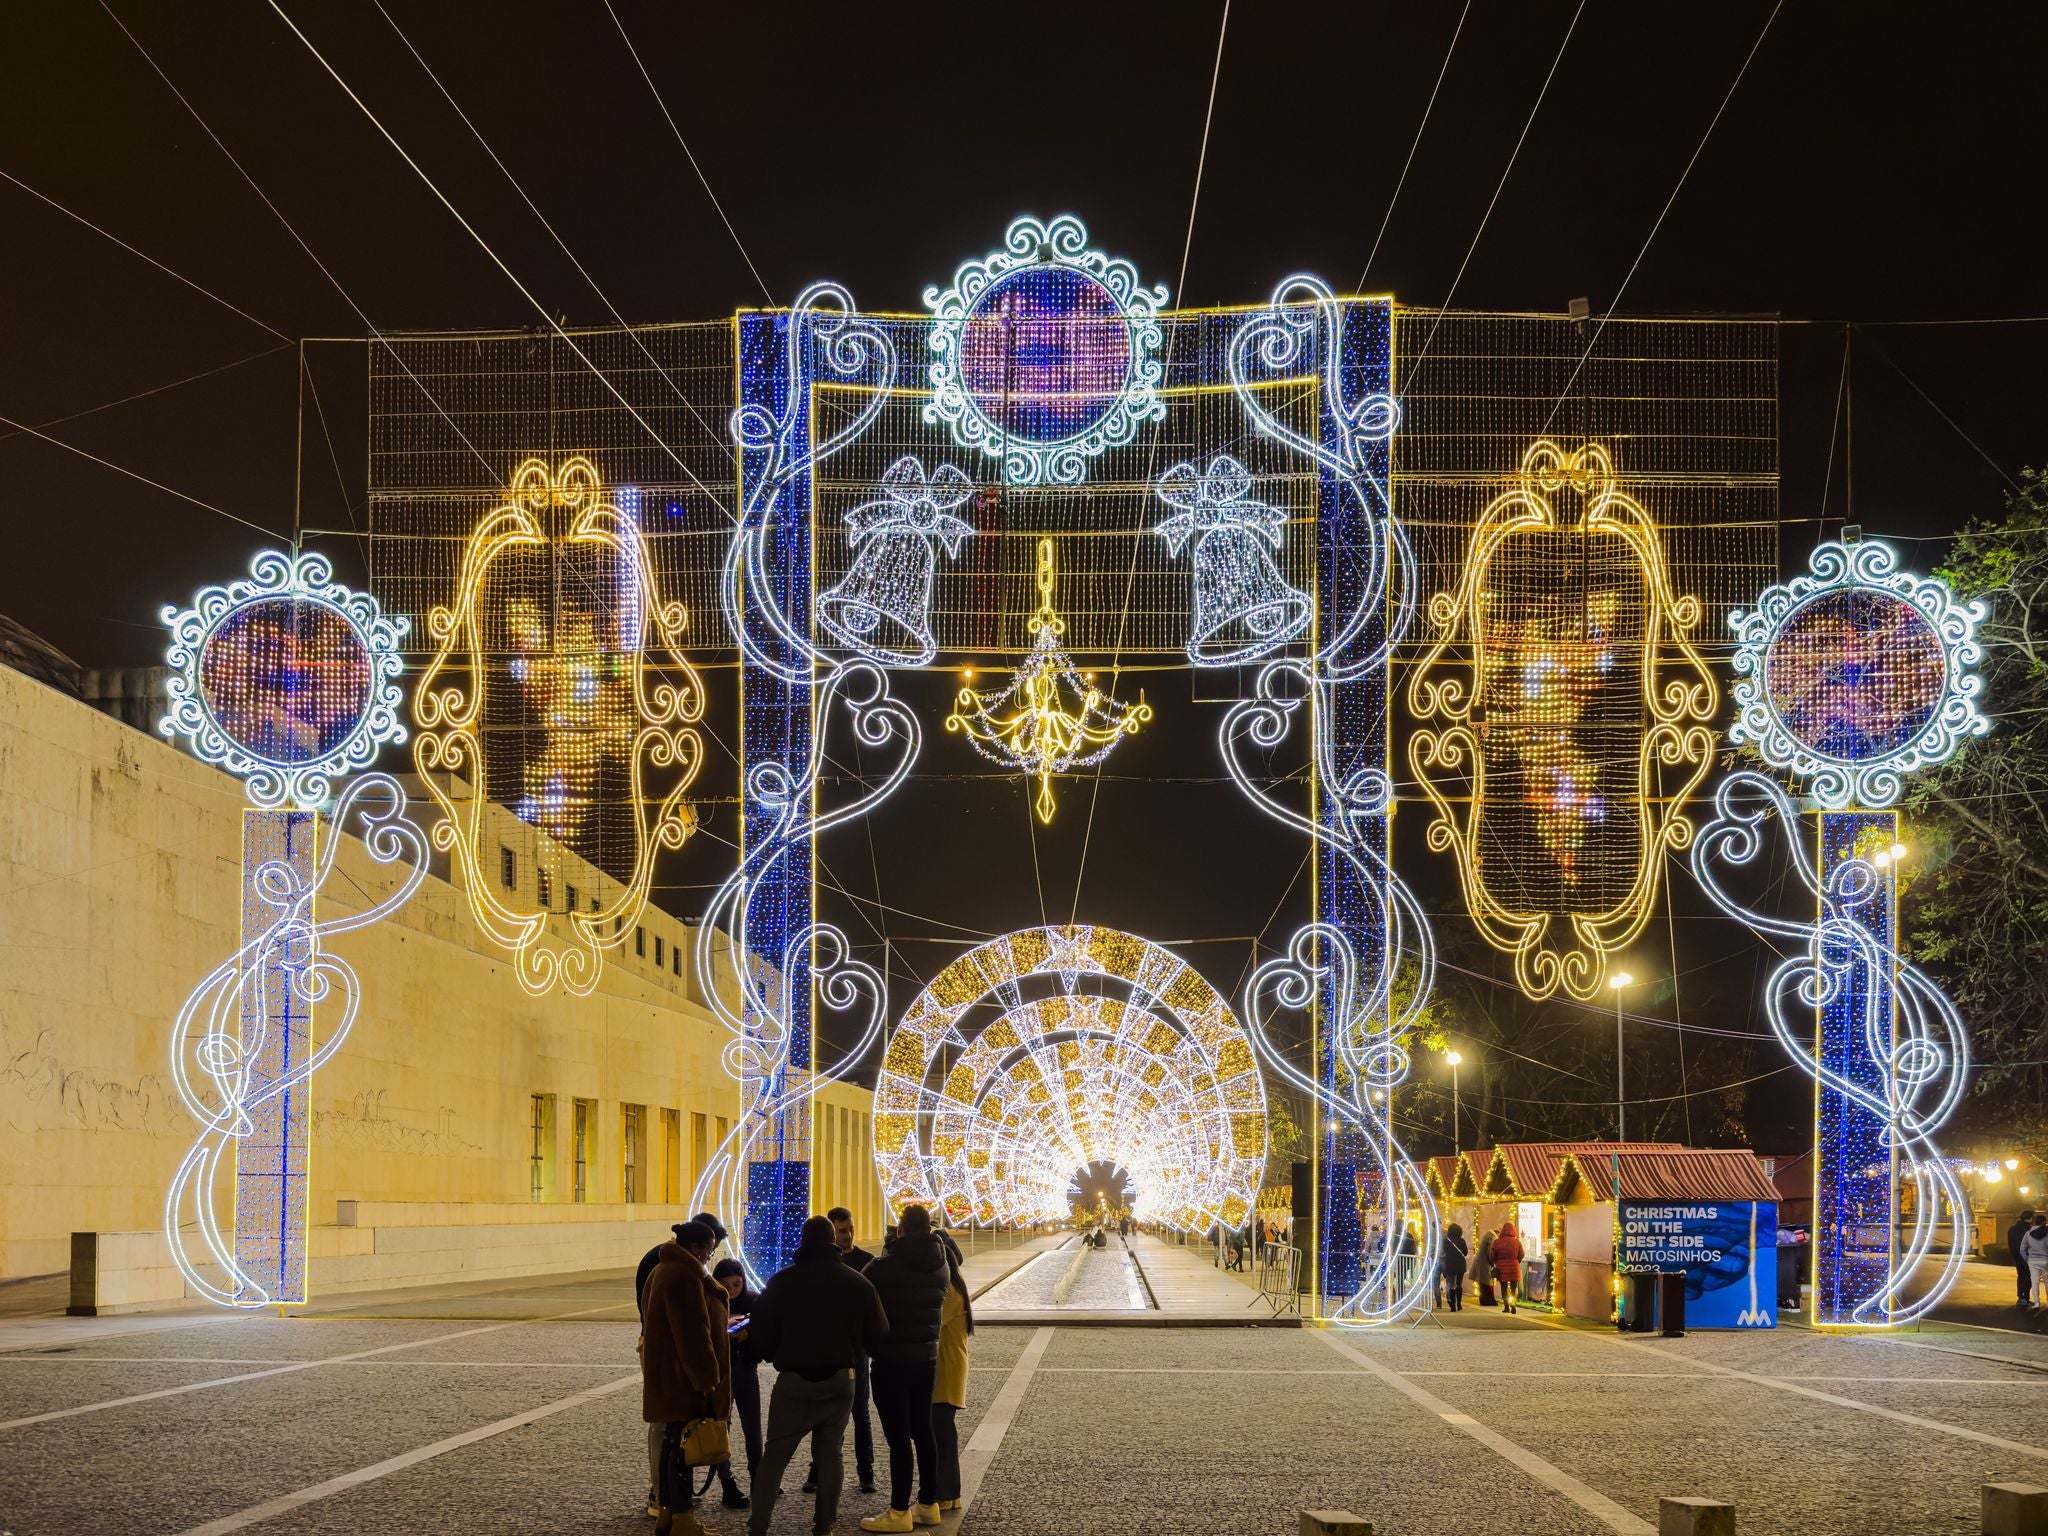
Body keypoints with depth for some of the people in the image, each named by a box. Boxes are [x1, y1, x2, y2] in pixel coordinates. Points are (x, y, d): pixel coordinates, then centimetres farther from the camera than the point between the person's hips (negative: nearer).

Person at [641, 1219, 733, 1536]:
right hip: (682, 1377, -10)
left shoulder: (665, 1270, 16)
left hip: (668, 1375, 10)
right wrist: (706, 1377, -18)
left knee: (672, 1442, 15)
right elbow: (692, 1333, -22)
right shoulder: (684, 1276, -19)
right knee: (683, 1445, -6)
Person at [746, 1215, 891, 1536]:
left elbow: (759, 1332, -5)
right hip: (840, 1379, 2)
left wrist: (774, 1356, 15)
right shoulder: (858, 1283, 0)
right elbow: (877, 1334, 2)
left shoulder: (782, 1281, -6)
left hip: (794, 1380, -2)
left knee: (775, 1452, 4)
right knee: (830, 1451, 12)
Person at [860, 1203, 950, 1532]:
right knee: (922, 1432, 14)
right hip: (927, 1358, 6)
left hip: (891, 1361, -6)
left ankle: (899, 1512, 0)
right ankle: (928, 1505, 19)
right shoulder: (940, 1267, 3)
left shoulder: (883, 1267, -15)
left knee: (898, 1437, -3)